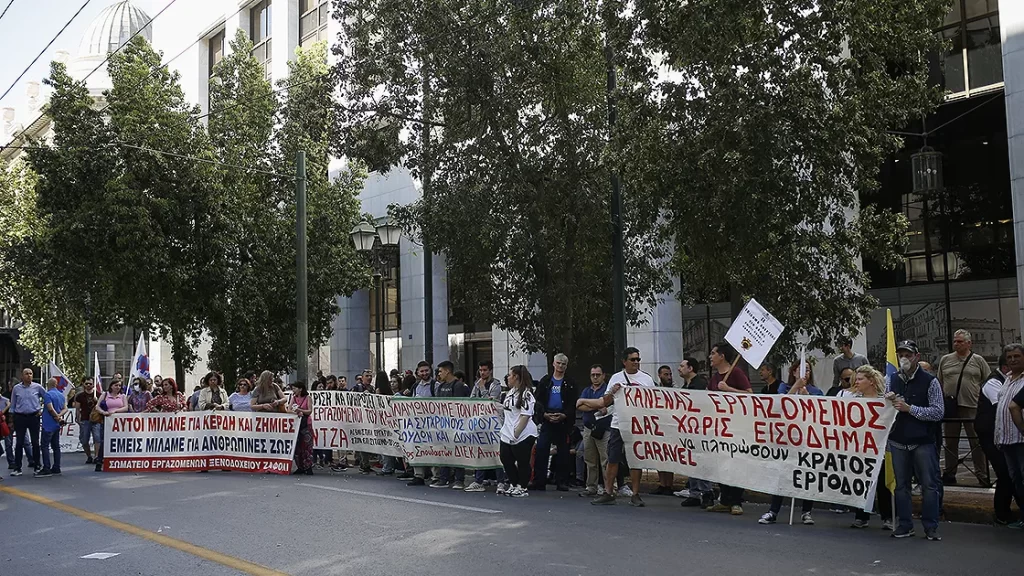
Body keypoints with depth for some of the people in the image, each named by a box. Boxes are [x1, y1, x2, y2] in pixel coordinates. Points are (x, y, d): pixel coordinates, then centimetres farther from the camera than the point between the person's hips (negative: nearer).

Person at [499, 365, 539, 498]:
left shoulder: (526, 394, -14)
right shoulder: (510, 392, 14)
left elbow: (525, 416, -19)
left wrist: (516, 433, -21)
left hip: (523, 435, -9)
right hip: (507, 434, 9)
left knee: (522, 462, 2)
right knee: (506, 459, 13)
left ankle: (522, 488, 15)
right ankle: (513, 485, 28)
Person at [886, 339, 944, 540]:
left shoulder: (929, 381, -5)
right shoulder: (891, 380, 8)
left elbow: (938, 412, -11)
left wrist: (909, 408, -17)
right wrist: (887, 400, -8)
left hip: (923, 442, -4)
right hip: (898, 442, 4)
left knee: (929, 485, 2)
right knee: (901, 485, 10)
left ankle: (931, 527, 13)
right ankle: (905, 526, 19)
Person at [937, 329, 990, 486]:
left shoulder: (978, 360, 5)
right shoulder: (945, 360, 10)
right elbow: (939, 384, 12)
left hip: (972, 408, -2)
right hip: (950, 407, 2)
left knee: (977, 443, 0)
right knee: (950, 443, 9)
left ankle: (982, 476, 8)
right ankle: (949, 475, 17)